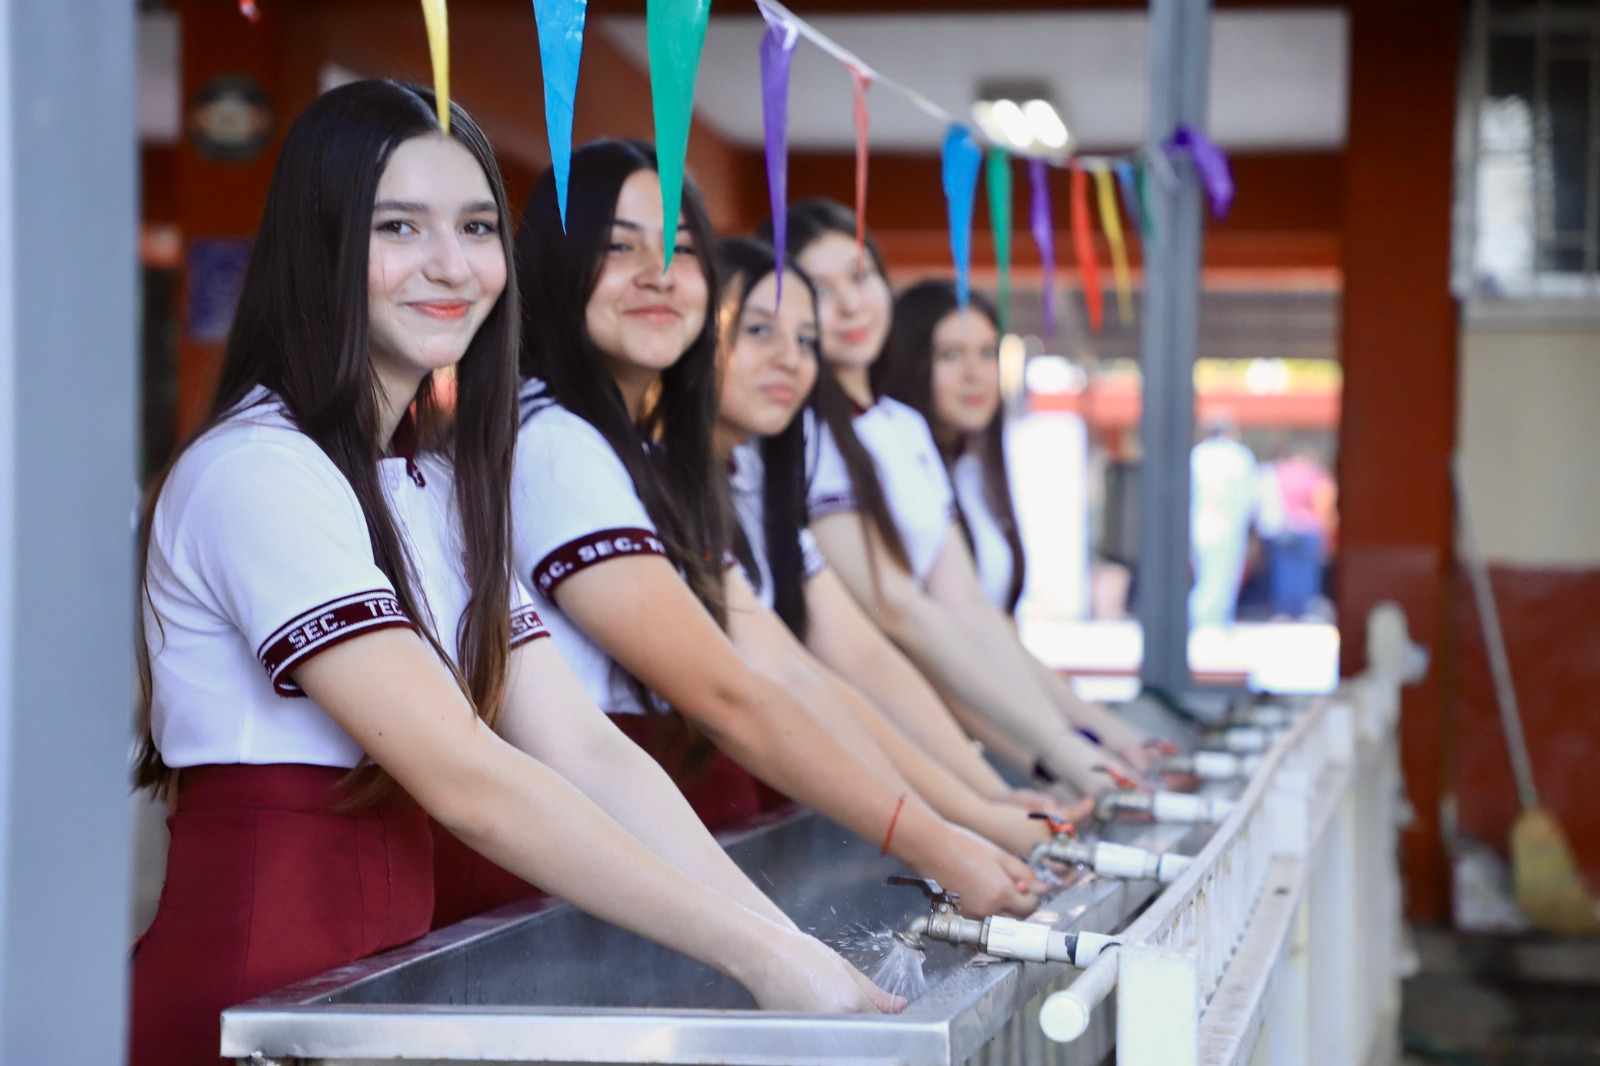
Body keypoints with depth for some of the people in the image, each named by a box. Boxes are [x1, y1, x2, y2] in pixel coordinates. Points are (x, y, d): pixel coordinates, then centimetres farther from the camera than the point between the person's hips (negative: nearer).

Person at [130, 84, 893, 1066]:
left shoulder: (435, 486, 14)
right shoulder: (255, 473, -13)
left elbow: (588, 754, 5)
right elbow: (465, 782, -20)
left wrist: (793, 945, -6)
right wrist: (755, 956, -21)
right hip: (248, 986, -7)